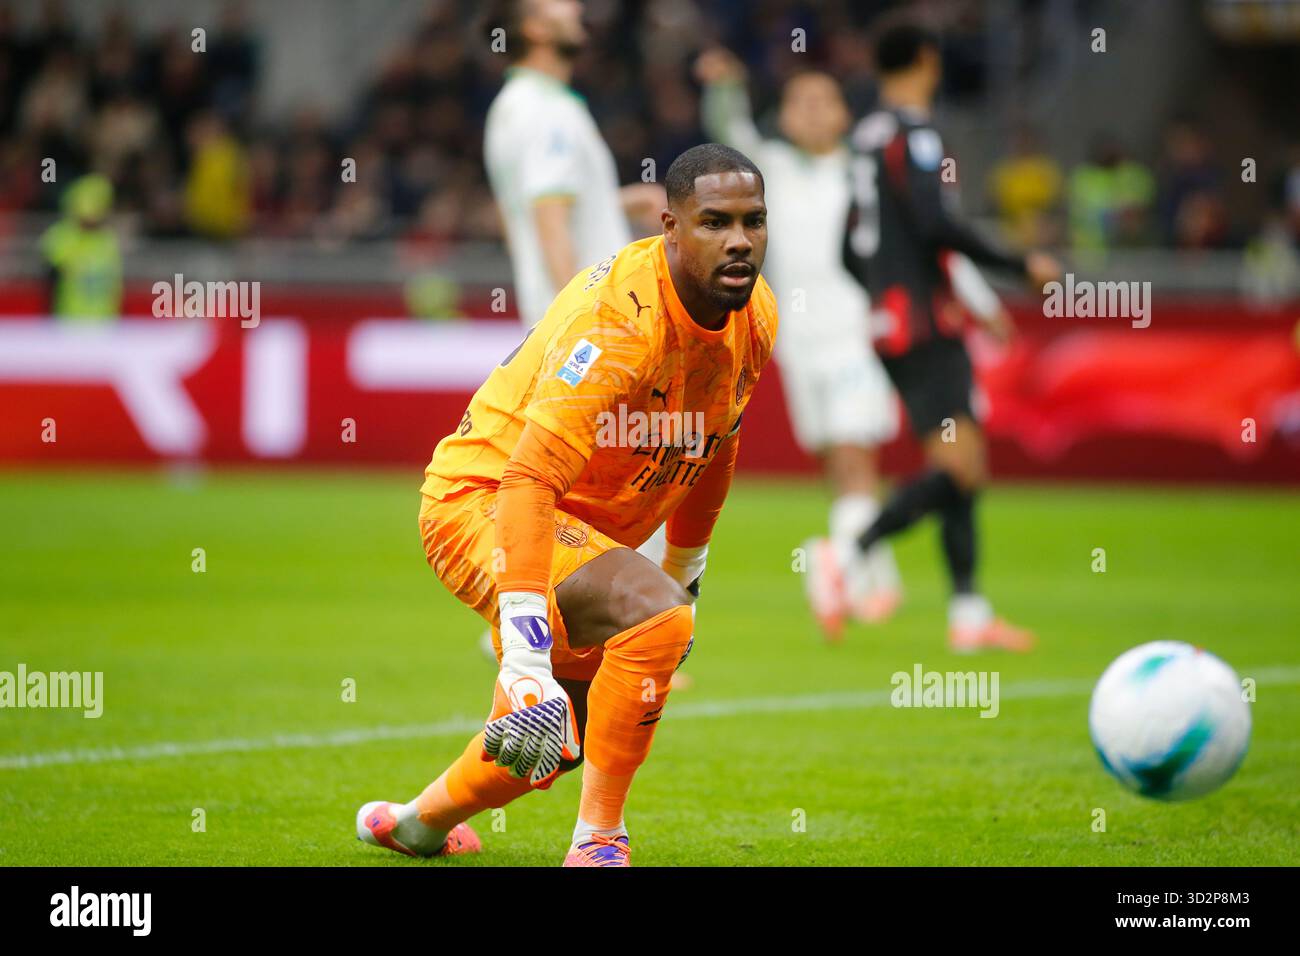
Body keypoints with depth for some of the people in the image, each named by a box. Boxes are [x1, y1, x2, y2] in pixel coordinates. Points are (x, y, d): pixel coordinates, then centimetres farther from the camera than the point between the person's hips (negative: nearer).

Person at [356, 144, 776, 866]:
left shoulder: (755, 316, -5)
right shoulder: (619, 314, -32)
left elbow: (713, 450, 16)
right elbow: (528, 479, -40)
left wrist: (687, 574, 24)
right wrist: (526, 663, -46)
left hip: (588, 529, 9)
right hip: (481, 502, -9)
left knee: (551, 746, 22)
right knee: (652, 614, -33)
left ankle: (416, 826, 51)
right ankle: (599, 843, -19)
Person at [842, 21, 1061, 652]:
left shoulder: (865, 137, 17)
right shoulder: (911, 134, -10)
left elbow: (852, 253, 21)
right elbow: (934, 224, -22)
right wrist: (1021, 266, -14)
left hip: (891, 321, 9)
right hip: (924, 325, -9)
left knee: (965, 464, 10)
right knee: (958, 466, -16)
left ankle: (968, 612, 8)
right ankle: (852, 556, -22)